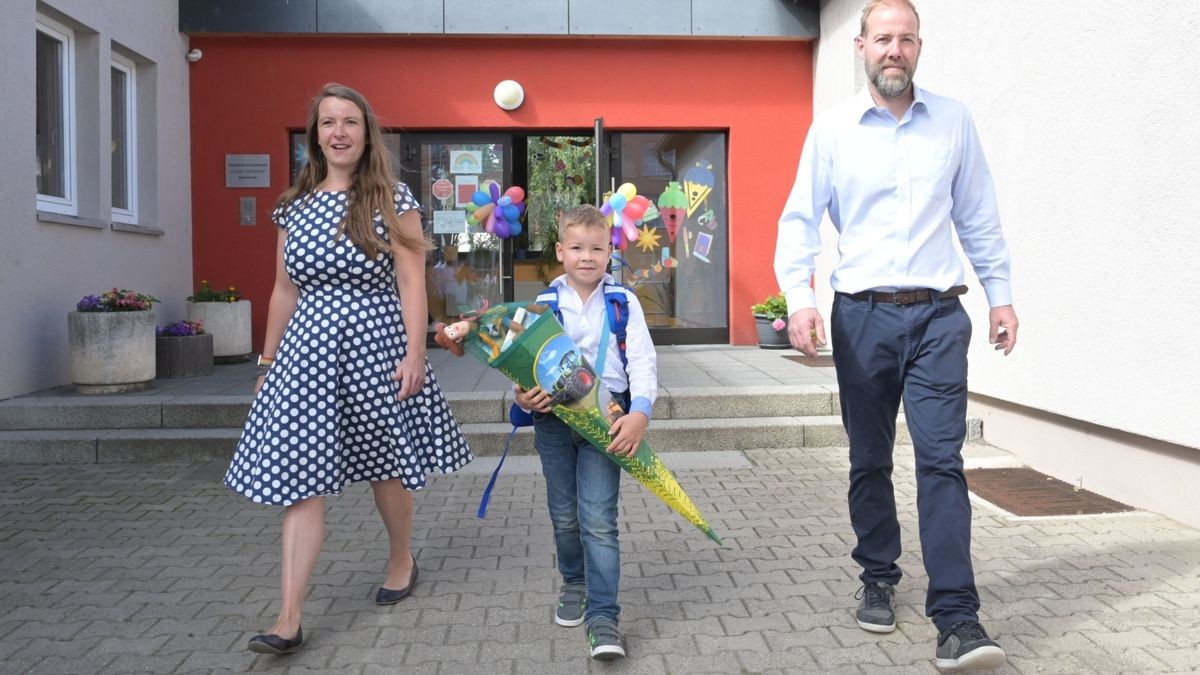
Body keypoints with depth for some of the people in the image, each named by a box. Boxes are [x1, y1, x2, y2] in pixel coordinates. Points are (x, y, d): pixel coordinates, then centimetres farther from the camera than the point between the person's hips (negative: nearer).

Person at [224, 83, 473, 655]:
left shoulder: (391, 199, -2)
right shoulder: (294, 206, 9)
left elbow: (411, 282, -6)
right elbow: (285, 291, 14)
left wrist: (415, 354, -13)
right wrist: (268, 361, 16)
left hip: (376, 343, -3)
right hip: (308, 348, 3)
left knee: (386, 465, 13)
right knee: (301, 479, -3)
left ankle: (401, 559, 39)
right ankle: (289, 618, -1)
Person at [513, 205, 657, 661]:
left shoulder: (623, 302, 0)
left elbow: (643, 361, -5)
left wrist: (639, 412, -19)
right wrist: (523, 396, -16)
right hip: (554, 418, 3)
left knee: (598, 518, -9)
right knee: (564, 515, 15)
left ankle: (603, 615, -2)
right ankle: (574, 583, 40)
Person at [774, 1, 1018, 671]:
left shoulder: (954, 121, 8)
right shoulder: (832, 129, 3)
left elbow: (980, 217, 13)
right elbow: (800, 219, 1)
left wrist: (1001, 294, 9)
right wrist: (800, 298, -13)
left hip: (939, 315, 0)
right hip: (863, 316, 0)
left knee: (942, 459, -7)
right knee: (870, 461, 11)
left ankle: (958, 619, -4)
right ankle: (879, 579, 29)